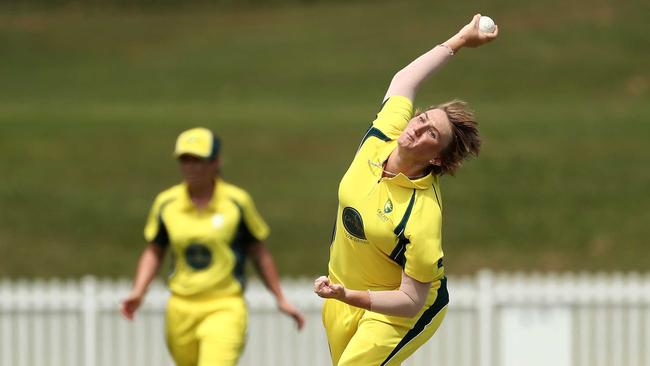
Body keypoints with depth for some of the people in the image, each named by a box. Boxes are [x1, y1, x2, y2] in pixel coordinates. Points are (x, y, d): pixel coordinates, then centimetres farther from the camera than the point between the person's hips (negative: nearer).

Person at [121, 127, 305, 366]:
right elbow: (153, 252, 15)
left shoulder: (237, 201, -2)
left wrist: (281, 299, 8)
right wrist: (138, 292, 0)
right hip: (181, 308, 4)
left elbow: (259, 253, 8)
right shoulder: (166, 203, 4)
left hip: (225, 308, -4)